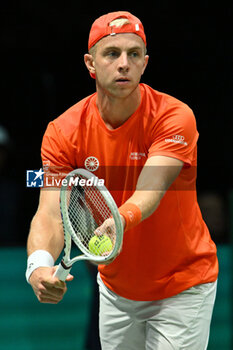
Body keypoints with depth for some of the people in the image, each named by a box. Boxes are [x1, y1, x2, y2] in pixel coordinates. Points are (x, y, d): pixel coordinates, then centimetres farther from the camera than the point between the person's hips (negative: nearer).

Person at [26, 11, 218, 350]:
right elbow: (51, 213, -23)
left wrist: (120, 220, -59)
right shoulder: (63, 131, -12)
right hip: (115, 289, 3)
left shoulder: (174, 117, -21)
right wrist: (39, 264, -44)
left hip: (182, 287, -3)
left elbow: (150, 191, -36)